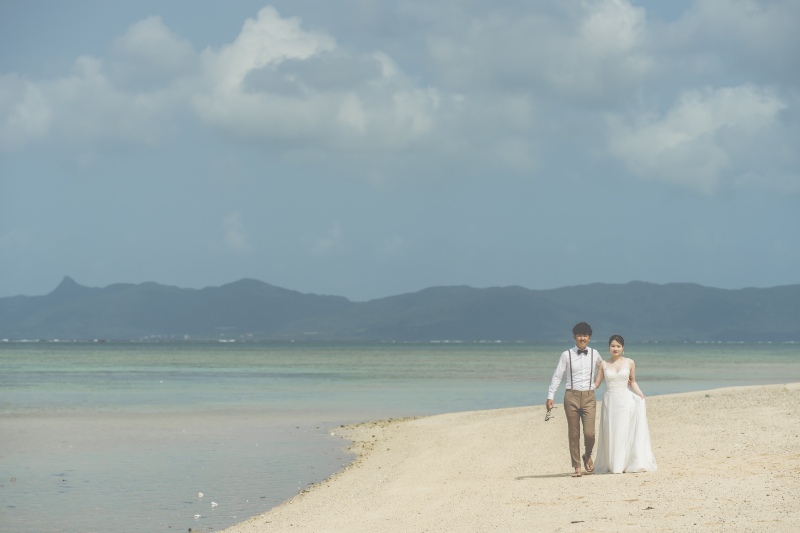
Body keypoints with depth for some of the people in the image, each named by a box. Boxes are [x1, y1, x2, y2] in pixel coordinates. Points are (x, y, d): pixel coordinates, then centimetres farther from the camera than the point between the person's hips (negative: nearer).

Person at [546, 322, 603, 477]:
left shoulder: (594, 354, 9)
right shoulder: (567, 355, 3)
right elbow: (557, 376, 5)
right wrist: (550, 396, 0)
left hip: (589, 397, 1)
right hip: (572, 396, -1)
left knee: (589, 433, -10)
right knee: (574, 434, 1)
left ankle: (587, 456, 20)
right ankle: (577, 466, 11)